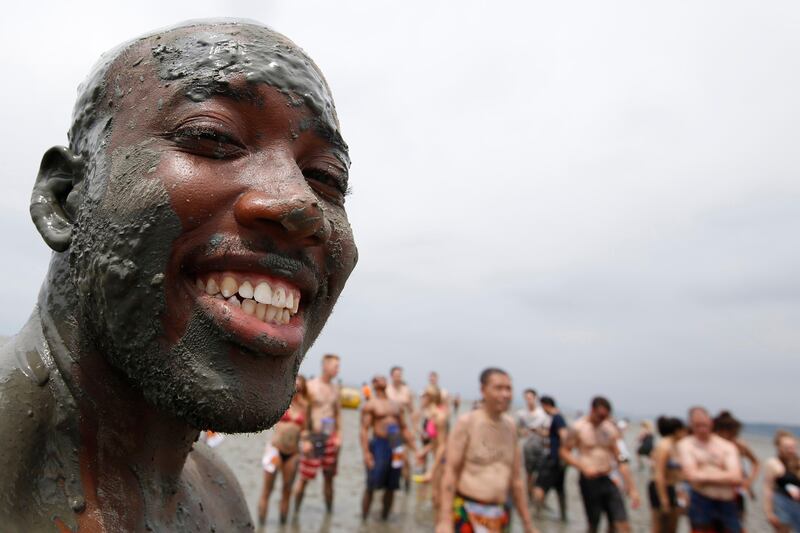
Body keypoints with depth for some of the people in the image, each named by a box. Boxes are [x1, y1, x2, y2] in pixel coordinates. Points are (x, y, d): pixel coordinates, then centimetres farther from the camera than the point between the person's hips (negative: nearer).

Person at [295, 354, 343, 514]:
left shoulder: (335, 387, 8)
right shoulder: (311, 386, -9)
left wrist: (339, 435, 8)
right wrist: (305, 439, -13)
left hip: (330, 438, 5)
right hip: (313, 436, -5)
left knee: (329, 477, 13)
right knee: (304, 478, 0)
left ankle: (329, 510, 26)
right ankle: (296, 510, 16)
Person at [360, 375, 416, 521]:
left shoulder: (396, 405, 15)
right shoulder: (370, 405, -1)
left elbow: (404, 429, 17)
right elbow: (364, 429, -8)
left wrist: (414, 449, 11)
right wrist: (366, 452, -18)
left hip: (396, 447, 5)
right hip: (379, 445, -5)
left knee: (391, 487, 10)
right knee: (372, 486, -1)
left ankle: (384, 518, 25)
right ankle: (364, 518, 13)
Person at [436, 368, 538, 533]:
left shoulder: (510, 426, 5)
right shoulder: (466, 422, -11)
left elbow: (516, 478, 11)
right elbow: (450, 472, -12)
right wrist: (445, 519, -17)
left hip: (500, 514, 6)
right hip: (467, 512, -5)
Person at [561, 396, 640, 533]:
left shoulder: (610, 429, 4)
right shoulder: (578, 427, -8)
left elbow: (621, 461, 7)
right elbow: (564, 452, -5)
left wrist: (632, 488, 5)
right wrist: (583, 467, -18)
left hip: (608, 480, 4)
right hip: (589, 481, -4)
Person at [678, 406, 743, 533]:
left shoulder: (728, 446, 5)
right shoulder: (685, 444, -1)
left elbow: (736, 478, -7)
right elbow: (691, 475, -12)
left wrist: (706, 476, -8)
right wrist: (723, 476, -4)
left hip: (727, 503, 3)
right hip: (701, 502, -2)